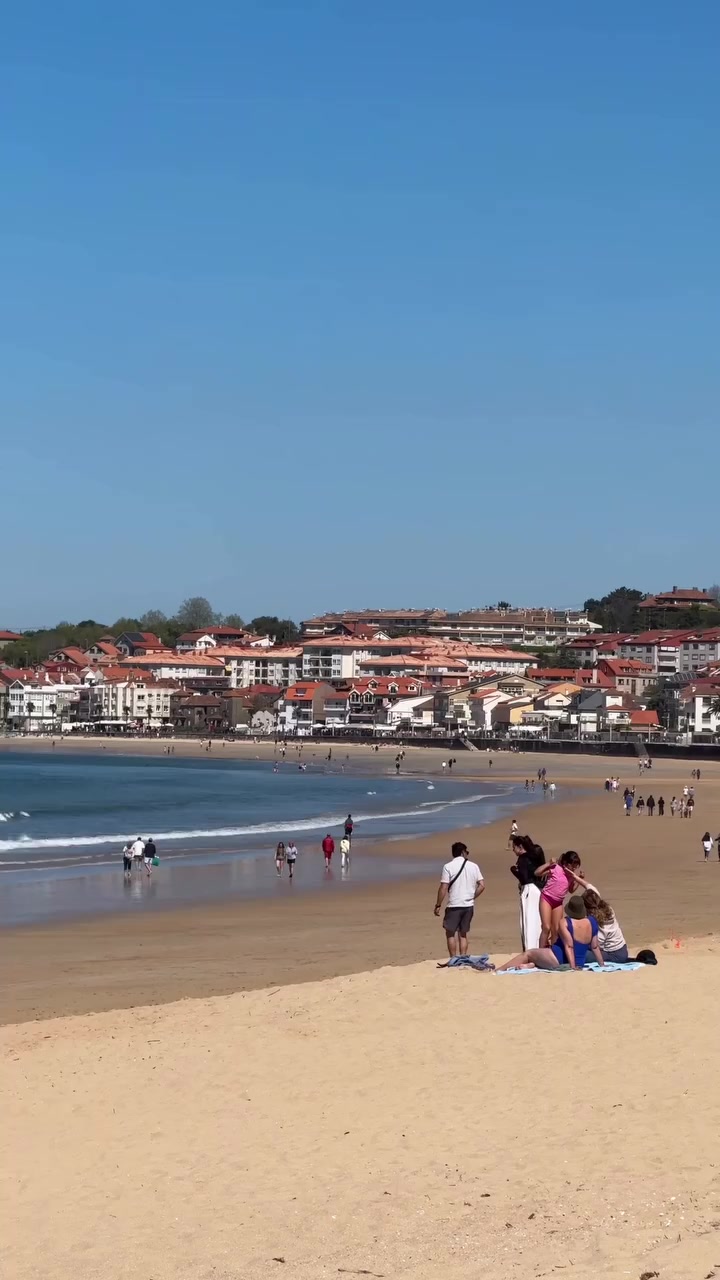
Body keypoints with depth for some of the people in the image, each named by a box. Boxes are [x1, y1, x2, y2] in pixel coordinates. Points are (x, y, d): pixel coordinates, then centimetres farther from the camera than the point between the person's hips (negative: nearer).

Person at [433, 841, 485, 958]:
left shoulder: (448, 867, -7)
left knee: (450, 933, 6)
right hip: (469, 905, 4)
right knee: (463, 933, 15)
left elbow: (443, 888, -10)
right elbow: (482, 886, 2)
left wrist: (438, 905, -3)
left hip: (454, 905, -4)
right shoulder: (473, 866, 4)